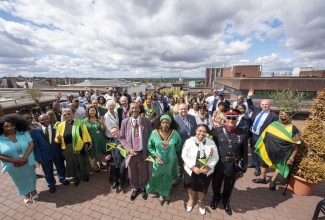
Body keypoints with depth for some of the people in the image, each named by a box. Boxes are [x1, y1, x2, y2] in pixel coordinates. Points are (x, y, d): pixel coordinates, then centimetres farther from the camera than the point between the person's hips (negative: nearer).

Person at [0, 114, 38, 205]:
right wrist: (15, 161, -22)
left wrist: (24, 157, -24)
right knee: (20, 180, 22)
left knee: (30, 177, 21)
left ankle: (33, 191, 45)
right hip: (13, 166, 0)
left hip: (28, 162, 0)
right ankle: (26, 194, 45)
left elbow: (31, 144, -13)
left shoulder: (23, 132, -12)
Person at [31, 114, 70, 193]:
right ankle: (51, 185, 44)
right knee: (48, 172, 17)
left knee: (60, 167, 20)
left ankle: (62, 179, 49)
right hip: (45, 155, 0)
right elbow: (35, 146, -6)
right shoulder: (35, 131, -10)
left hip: (57, 153, 1)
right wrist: (39, 157, -8)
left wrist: (62, 151, -4)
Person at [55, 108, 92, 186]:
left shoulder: (80, 123, -5)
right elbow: (57, 140, 4)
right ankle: (76, 178, 38)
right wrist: (59, 138, -19)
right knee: (72, 164, 16)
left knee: (82, 162, 13)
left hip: (79, 147, -2)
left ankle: (85, 175, 39)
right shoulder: (61, 125, 1)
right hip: (68, 149, 2)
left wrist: (89, 143, -6)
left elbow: (85, 134, -3)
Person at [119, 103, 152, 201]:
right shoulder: (125, 122, -8)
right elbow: (122, 138, -2)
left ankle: (143, 188, 50)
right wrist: (129, 149, -15)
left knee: (144, 173, 20)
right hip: (131, 152, 1)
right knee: (132, 173, 21)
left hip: (143, 152, 0)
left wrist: (149, 150, -4)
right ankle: (135, 188, 51)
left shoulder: (146, 121, -10)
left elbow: (150, 136, -2)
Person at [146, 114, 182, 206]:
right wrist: (157, 156, -16)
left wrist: (169, 146, -13)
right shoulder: (154, 133, -16)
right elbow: (150, 147, -7)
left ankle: (167, 193, 55)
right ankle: (161, 194, 53)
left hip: (171, 162, 0)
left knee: (168, 178, 24)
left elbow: (178, 147, -3)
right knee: (159, 178, 21)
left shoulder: (175, 133, -16)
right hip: (159, 161, 0)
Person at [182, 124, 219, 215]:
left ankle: (200, 202, 56)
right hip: (191, 170, -1)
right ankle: (191, 199, 57)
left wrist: (208, 167, -20)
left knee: (202, 188, 24)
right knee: (191, 187, 25)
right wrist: (193, 167, -21)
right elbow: (184, 156, -15)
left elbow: (215, 157, -8)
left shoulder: (211, 143, -15)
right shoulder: (189, 141, -19)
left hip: (206, 171, 1)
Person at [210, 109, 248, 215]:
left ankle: (226, 201, 55)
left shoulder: (243, 134, -12)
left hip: (233, 166, 0)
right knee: (215, 184, 21)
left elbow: (244, 152, -3)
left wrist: (242, 168, 2)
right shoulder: (218, 131, -13)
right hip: (219, 164, 0)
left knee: (228, 187, 24)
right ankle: (216, 198, 54)